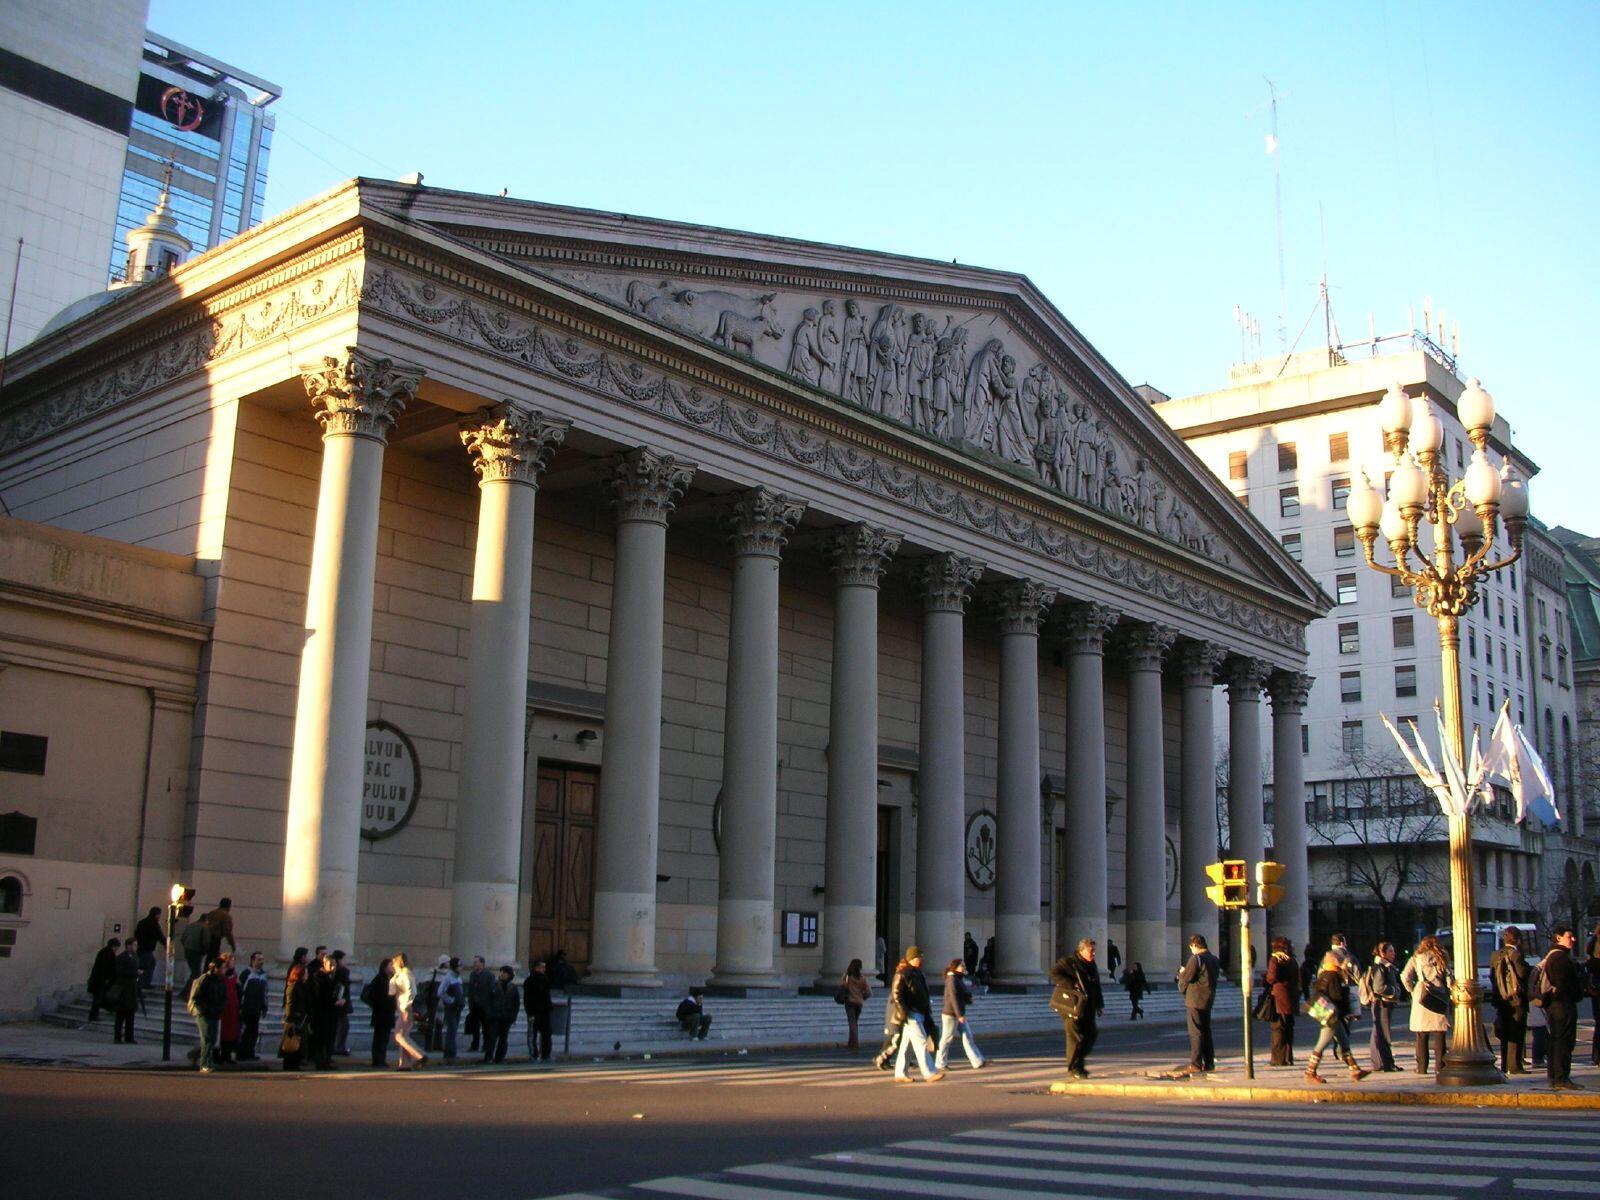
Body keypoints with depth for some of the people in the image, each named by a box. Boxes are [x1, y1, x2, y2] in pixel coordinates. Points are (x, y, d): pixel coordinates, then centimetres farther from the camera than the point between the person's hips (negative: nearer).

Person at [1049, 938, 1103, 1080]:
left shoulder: (1092, 966, 15)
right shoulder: (1068, 962, -9)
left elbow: (1097, 987, 22)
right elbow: (1054, 974, -20)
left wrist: (1100, 1005, 16)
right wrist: (1072, 984, -25)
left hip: (1087, 1007, 8)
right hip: (1071, 1005, -8)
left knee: (1092, 1033, 7)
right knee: (1075, 1036, -6)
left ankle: (1079, 1061, 25)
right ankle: (1073, 1069, 3)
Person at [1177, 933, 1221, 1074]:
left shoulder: (1196, 959, -15)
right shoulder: (1214, 959, 11)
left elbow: (1186, 978, -16)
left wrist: (1181, 973, 7)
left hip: (1195, 1000, -8)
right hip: (1209, 999, 8)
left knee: (1195, 1033, -5)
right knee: (1206, 1031, 14)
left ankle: (1196, 1064, -7)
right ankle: (1209, 1063, 17)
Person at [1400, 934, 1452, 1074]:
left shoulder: (1416, 959, 7)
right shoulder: (1441, 959, 9)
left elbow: (1405, 977, -5)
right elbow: (1450, 980, 2)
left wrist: (1412, 990, 7)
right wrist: (1449, 998, 7)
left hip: (1421, 999, 0)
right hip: (1439, 999, 0)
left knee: (1422, 1036, 6)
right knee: (1439, 1035, 3)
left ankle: (1422, 1067, 6)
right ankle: (1440, 1066, 0)